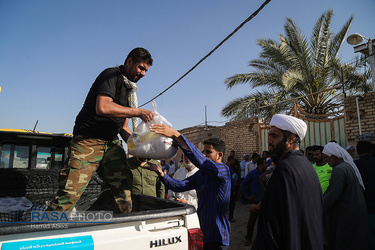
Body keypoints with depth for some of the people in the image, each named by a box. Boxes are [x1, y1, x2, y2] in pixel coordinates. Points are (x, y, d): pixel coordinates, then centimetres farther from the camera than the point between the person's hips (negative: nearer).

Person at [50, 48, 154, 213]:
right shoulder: (112, 75, -7)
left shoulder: (129, 90, 18)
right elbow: (102, 108, -26)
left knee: (124, 188, 0)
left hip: (111, 143, 8)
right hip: (89, 141, -8)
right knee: (70, 193, -11)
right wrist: (138, 112, -21)